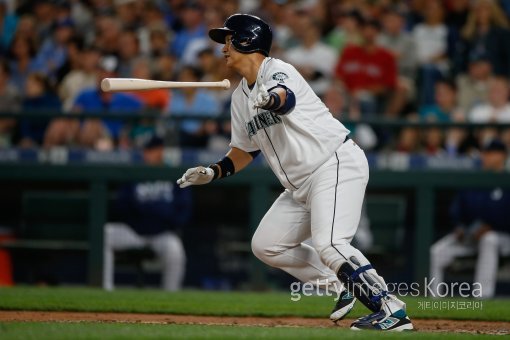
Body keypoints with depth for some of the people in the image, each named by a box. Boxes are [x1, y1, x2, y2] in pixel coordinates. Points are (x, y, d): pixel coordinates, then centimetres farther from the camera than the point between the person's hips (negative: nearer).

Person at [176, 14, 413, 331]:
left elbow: (285, 97, -38)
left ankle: (391, 309, -21)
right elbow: (245, 149, 23)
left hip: (337, 164, -10)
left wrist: (270, 99, -61)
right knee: (266, 245, 10)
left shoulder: (278, 71, -13)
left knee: (328, 244, -26)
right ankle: (345, 286, 15)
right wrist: (213, 172, 7)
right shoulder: (241, 96, 13)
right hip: (301, 184, 10)